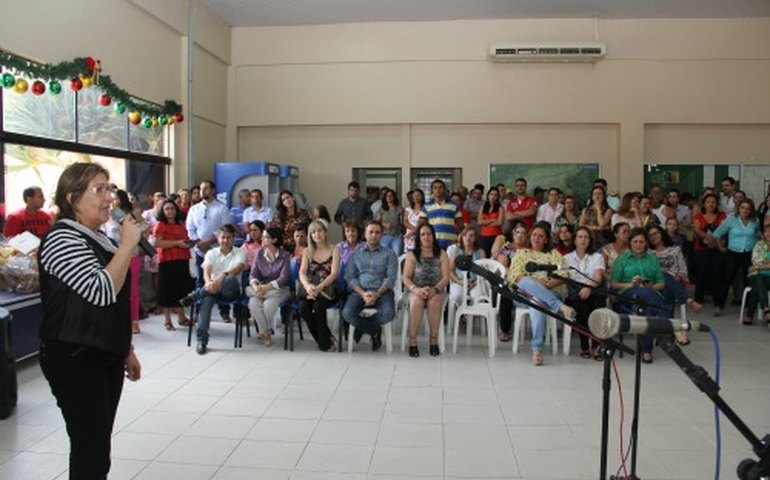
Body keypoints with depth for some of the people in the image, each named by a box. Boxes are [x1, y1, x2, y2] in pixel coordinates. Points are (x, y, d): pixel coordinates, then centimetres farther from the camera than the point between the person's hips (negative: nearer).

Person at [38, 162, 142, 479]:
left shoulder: (98, 237, 13)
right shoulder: (62, 238, -14)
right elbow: (101, 291, -27)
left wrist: (127, 350, 19)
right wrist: (128, 244, -19)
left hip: (106, 355, 9)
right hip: (75, 359, -9)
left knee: (98, 444, 15)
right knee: (90, 452, -5)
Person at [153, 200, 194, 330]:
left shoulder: (181, 224, 17)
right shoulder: (160, 225, -3)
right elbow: (158, 243, -15)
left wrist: (188, 243, 8)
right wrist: (177, 243, -18)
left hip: (182, 260, 7)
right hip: (167, 261, -6)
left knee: (181, 288, 10)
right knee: (168, 289, -2)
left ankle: (182, 317, 20)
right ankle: (168, 320, 5)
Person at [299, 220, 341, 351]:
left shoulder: (334, 250, 2)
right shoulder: (308, 251, 11)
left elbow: (334, 274, -9)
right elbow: (302, 273, -1)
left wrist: (319, 287, -25)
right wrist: (307, 286, -25)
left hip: (328, 289, -3)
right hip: (312, 290, 3)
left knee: (318, 306, -33)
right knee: (303, 307, -28)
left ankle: (325, 342, -13)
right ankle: (327, 338, -11)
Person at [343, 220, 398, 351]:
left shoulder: (389, 254, 13)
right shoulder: (355, 254, 17)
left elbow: (391, 278, 1)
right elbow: (350, 277, 5)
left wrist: (377, 294, -16)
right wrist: (363, 294, -13)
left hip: (381, 292, -1)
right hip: (359, 292, 1)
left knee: (388, 313, -33)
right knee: (347, 313, -30)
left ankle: (362, 326, -2)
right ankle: (375, 331, -3)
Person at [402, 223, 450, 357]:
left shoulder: (441, 254, 9)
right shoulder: (412, 255, 9)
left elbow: (446, 278, 0)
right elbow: (406, 278, 1)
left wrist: (434, 290, -18)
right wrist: (416, 289, -19)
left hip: (436, 292, 0)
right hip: (416, 291, 0)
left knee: (433, 301, -34)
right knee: (416, 301, -34)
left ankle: (434, 340, -25)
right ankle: (412, 341, -30)